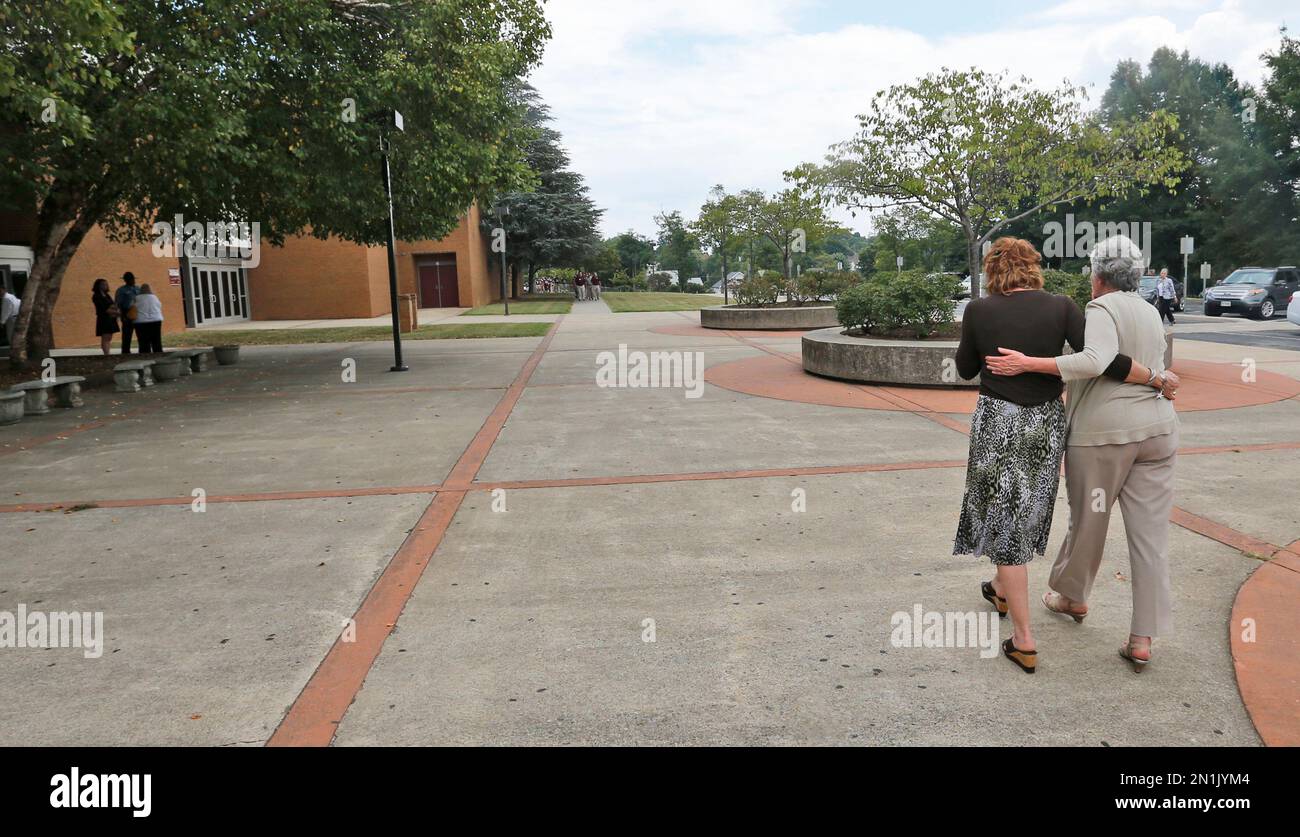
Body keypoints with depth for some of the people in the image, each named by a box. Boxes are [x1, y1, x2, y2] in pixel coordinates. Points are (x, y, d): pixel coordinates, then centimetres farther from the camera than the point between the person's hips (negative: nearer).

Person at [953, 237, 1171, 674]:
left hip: (998, 421, -3)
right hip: (1047, 423, 3)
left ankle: (1024, 641, 3)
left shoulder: (979, 310, -9)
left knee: (1005, 514, 4)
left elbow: (965, 369, 3)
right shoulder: (1061, 306, -6)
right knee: (1024, 510, 23)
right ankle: (1002, 589, 47)